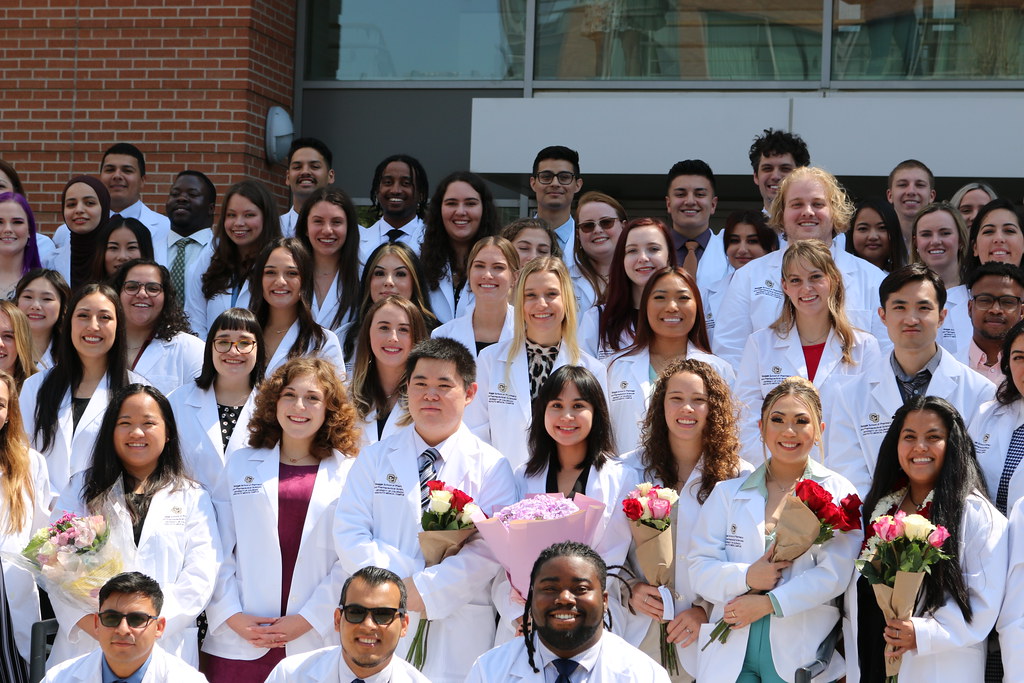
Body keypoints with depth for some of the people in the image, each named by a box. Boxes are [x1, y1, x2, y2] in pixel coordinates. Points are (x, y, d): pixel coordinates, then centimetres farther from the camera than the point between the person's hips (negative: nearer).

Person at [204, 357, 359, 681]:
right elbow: (218, 552, 6)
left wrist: (307, 620, -10)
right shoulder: (240, 465, 11)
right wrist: (230, 616, -5)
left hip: (316, 641, -1)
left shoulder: (349, 474, 4)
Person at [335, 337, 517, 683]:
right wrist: (400, 583, -14)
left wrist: (426, 589, -17)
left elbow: (491, 549, -8)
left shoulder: (491, 466, 3)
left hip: (460, 631, -1)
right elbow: (349, 535, 0)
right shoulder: (374, 458, 10)